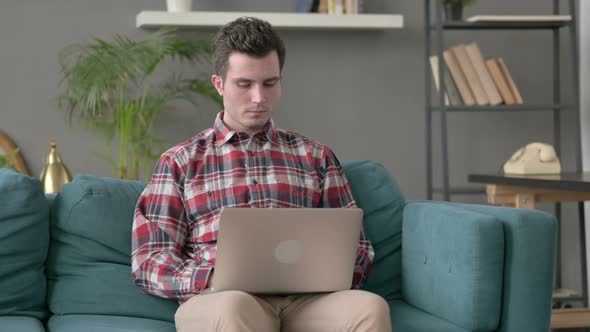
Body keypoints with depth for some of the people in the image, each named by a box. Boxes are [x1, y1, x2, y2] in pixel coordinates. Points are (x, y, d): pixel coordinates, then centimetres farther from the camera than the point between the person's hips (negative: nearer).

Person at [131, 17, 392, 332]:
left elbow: (357, 249, 20)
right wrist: (216, 277, -12)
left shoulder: (315, 155, 21)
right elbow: (148, 262, 7)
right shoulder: (181, 161, 16)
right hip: (221, 297, -2)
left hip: (307, 297, 2)